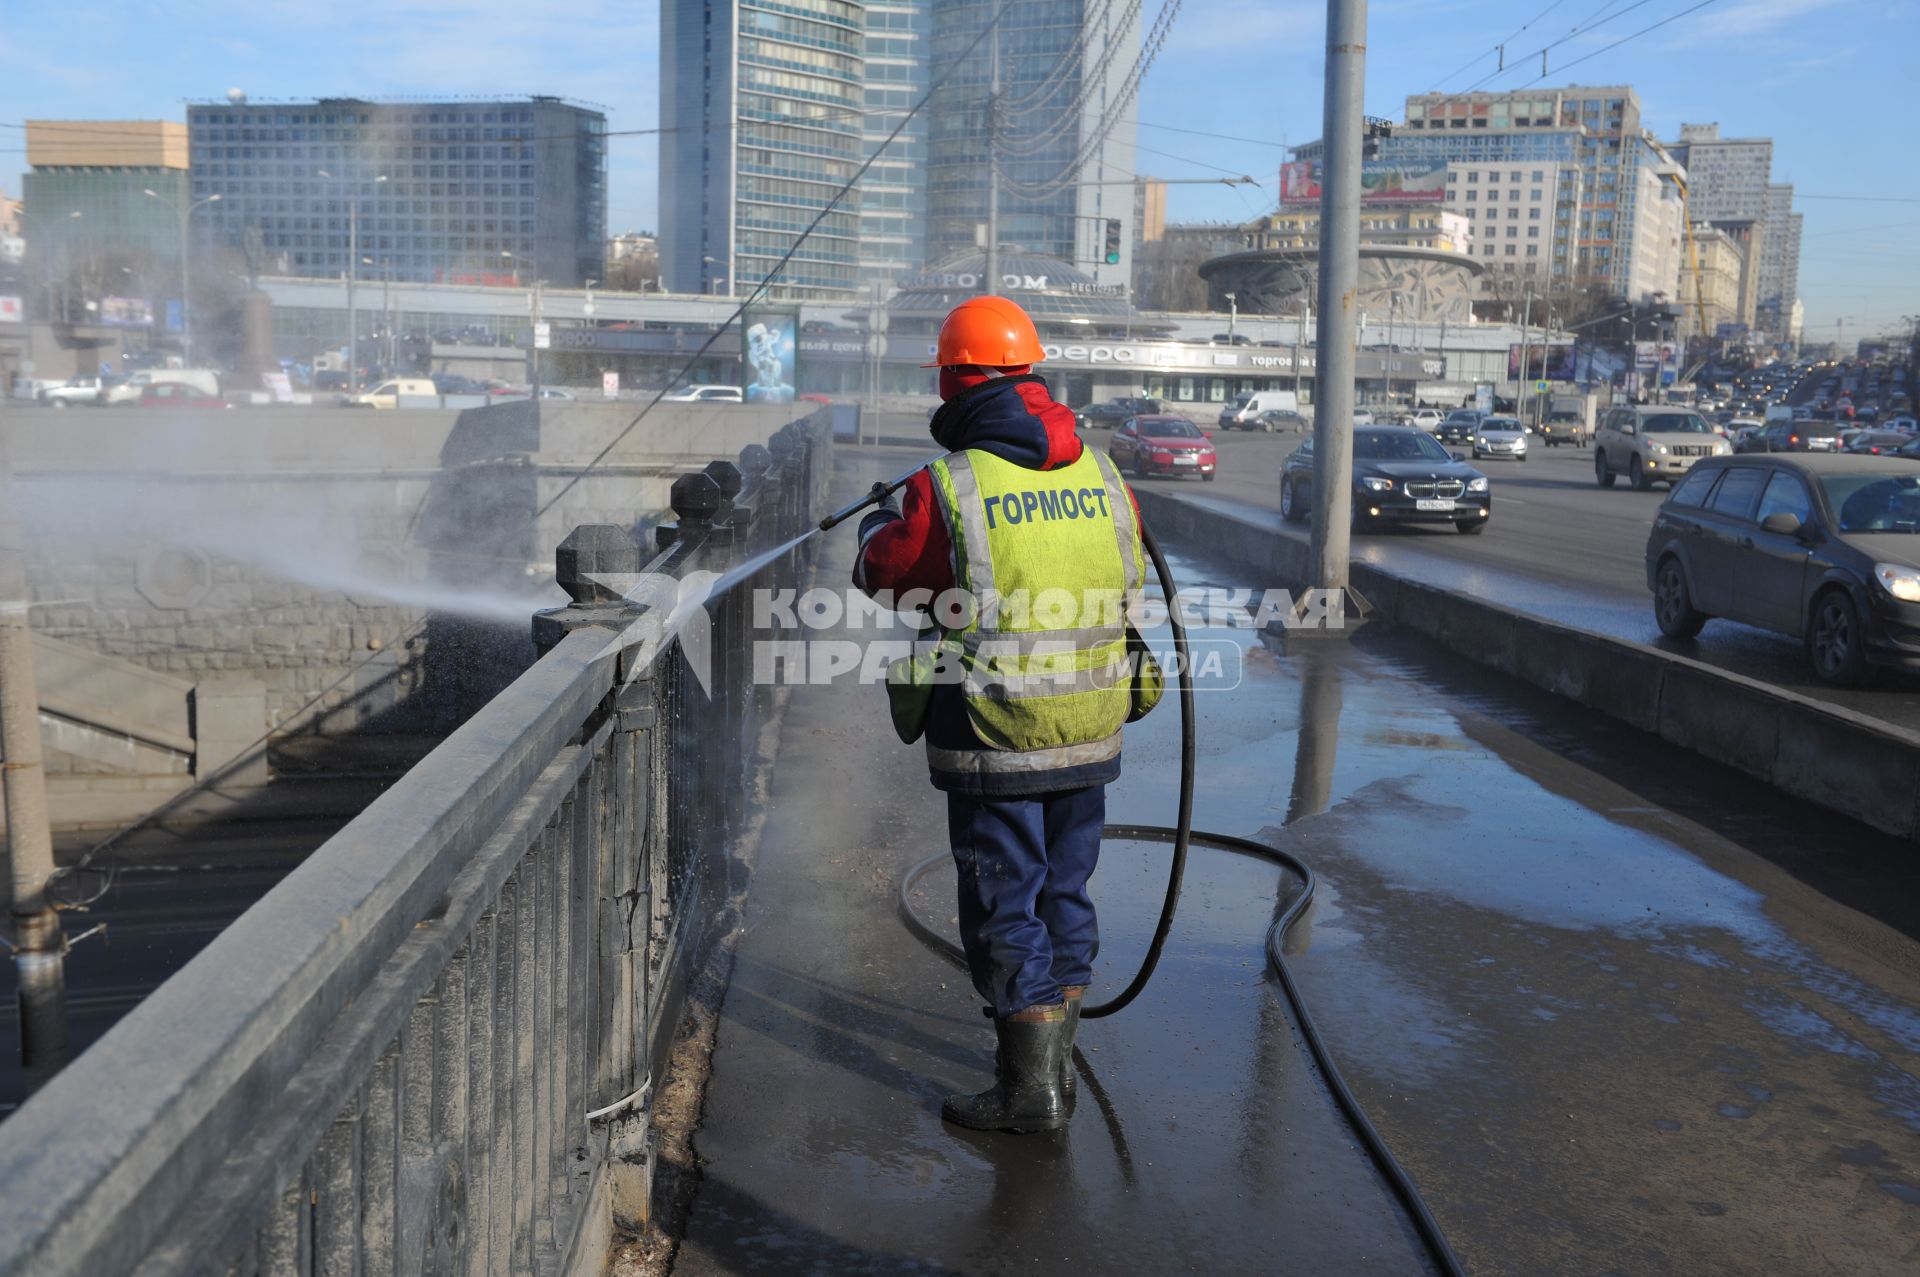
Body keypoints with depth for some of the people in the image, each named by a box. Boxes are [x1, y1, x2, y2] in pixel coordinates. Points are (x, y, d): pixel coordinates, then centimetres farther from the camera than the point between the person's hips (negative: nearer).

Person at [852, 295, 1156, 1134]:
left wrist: (878, 522, 23)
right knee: (1065, 896, 18)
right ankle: (1054, 1065, 31)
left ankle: (1031, 1092, 14)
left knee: (1006, 911, 6)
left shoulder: (945, 490, -14)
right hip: (1090, 735, 5)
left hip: (994, 742, -5)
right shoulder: (1103, 476, 2)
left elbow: (881, 576, 2)